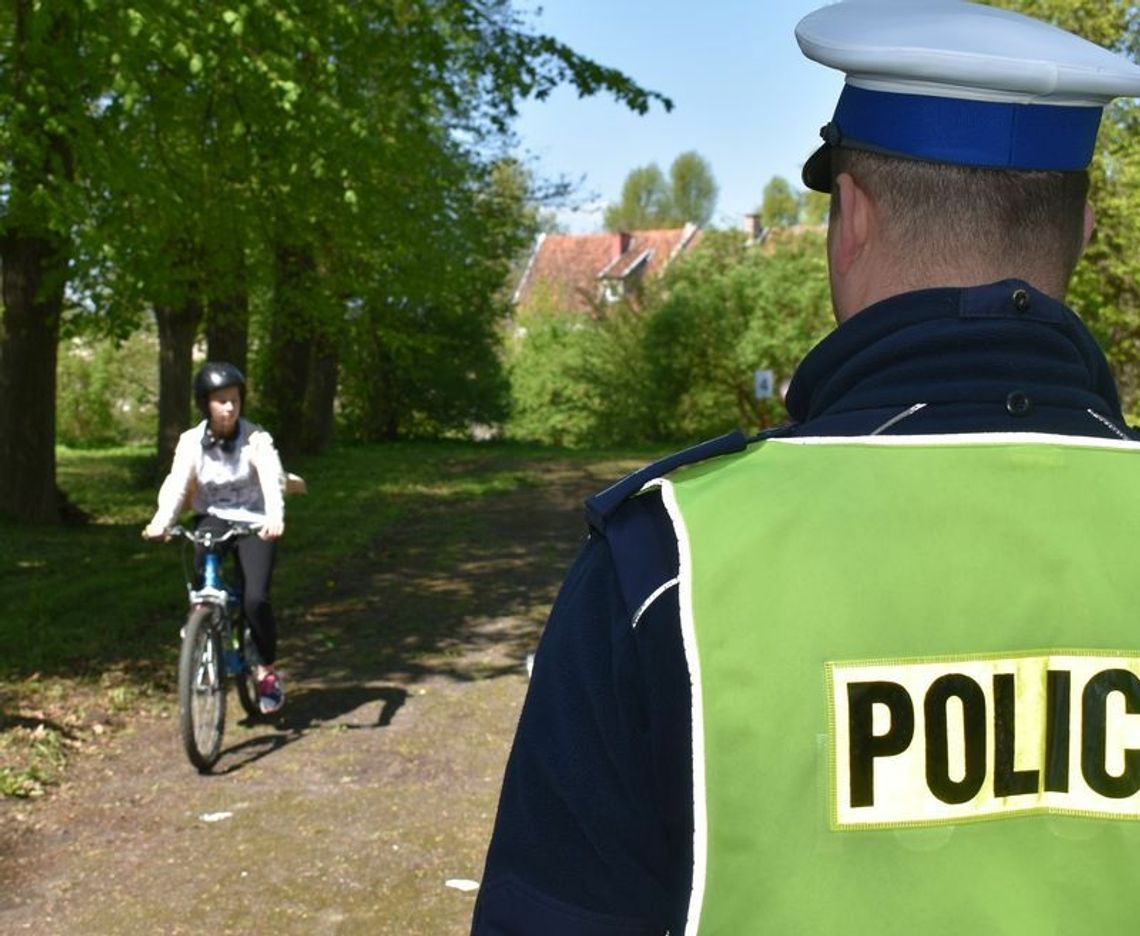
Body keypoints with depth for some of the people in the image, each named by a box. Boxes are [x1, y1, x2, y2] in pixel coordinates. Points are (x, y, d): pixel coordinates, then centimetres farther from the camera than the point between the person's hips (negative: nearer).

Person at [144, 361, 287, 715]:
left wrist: (275, 517, -47)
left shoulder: (256, 439, -11)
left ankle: (267, 671, 3)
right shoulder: (191, 441, -4)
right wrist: (161, 521, -37)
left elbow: (272, 479, -26)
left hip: (253, 524, -2)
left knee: (255, 598, -19)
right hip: (212, 522, 2)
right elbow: (176, 484, -17)